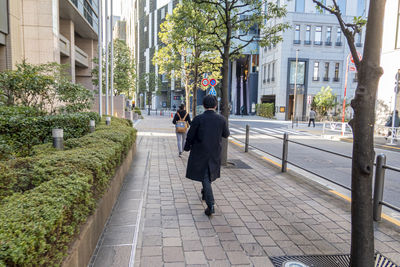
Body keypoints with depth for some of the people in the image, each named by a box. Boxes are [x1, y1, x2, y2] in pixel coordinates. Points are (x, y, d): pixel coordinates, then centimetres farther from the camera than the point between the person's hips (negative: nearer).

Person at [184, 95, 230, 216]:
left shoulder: (198, 119, -15)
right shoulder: (221, 119, -7)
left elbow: (190, 136, -8)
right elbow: (226, 135, 7)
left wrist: (187, 147, 10)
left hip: (200, 153, -3)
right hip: (215, 153, 3)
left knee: (205, 178, 2)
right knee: (209, 173, 25)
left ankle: (210, 205, -6)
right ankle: (205, 193, 47)